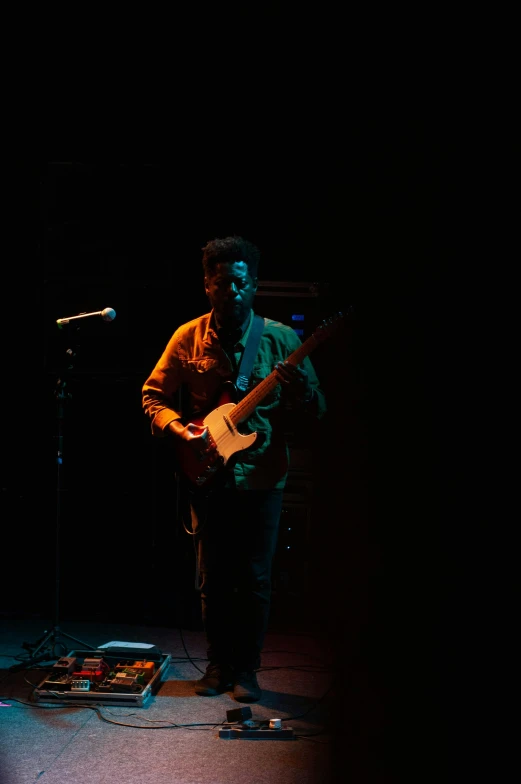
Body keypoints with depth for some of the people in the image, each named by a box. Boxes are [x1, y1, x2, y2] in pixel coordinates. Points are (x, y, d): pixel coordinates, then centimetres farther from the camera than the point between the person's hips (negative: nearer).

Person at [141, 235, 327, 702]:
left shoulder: (282, 339, -2)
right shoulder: (188, 338, 1)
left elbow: (319, 412, -1)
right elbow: (153, 395, 7)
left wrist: (299, 387, -23)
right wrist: (179, 428, -11)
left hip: (262, 477, -1)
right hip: (208, 475, 1)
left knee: (255, 578, 4)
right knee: (214, 577, 9)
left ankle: (246, 669, 20)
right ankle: (219, 665, 26)